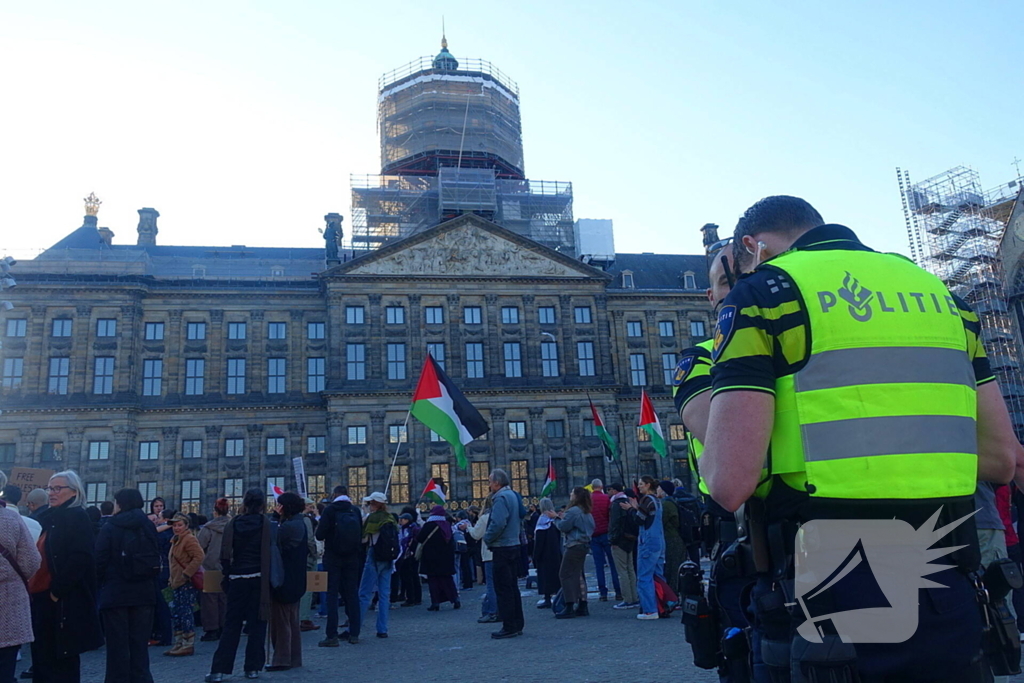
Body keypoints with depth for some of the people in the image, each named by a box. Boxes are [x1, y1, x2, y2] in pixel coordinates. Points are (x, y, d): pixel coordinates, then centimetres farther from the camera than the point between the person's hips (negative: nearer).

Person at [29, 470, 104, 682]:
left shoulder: (76, 517, -9)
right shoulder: (49, 518, 16)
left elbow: (80, 558, -19)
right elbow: (41, 557, 20)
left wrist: (58, 590, -19)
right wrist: (31, 586, 8)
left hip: (64, 601, -8)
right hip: (42, 598, 8)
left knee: (63, 660, -1)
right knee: (43, 657, 12)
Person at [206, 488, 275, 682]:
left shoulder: (233, 524, 0)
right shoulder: (266, 525, -6)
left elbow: (225, 555, -3)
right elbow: (271, 553, -8)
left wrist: (228, 574, 10)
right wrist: (270, 578, 3)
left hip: (237, 579, 2)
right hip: (259, 579, -2)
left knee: (231, 625, 8)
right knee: (256, 624, 7)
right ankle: (253, 667, 9)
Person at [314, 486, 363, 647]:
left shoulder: (330, 510, -9)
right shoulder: (356, 511, 2)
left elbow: (320, 535, -12)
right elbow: (361, 535, 7)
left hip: (333, 558, -3)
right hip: (352, 558, 4)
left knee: (332, 594, 1)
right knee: (352, 594, 10)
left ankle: (332, 636, -2)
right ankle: (354, 634, 14)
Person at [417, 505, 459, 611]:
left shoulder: (429, 525, -12)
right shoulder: (447, 525, 4)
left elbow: (419, 539, -11)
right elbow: (451, 541, 13)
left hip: (432, 558, -5)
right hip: (446, 558, 5)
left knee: (433, 579, 1)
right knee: (447, 578, 13)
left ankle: (435, 603, 0)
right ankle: (455, 599, 9)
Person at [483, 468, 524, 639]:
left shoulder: (501, 498, -16)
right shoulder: (513, 495, 14)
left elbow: (497, 523, -25)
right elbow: (520, 520, 22)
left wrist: (487, 538, -11)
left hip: (502, 548, -10)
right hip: (514, 545, 10)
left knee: (503, 588, -4)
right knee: (512, 587, 15)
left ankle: (509, 627, -1)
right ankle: (517, 624, 20)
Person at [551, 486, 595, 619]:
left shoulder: (573, 511, -15)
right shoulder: (587, 512, 14)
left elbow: (563, 527, -16)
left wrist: (555, 518, 2)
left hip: (574, 546, -9)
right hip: (584, 545, 9)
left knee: (565, 574, -5)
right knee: (577, 575, 14)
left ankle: (569, 607, -9)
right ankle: (582, 606, 15)